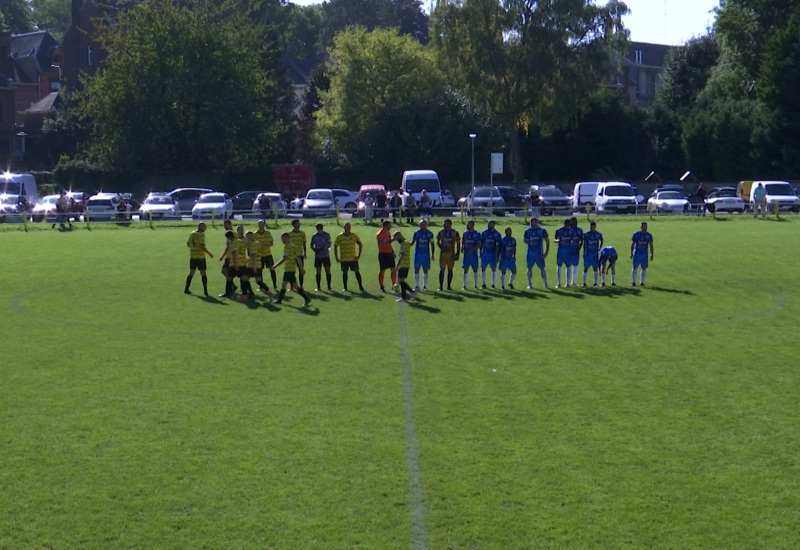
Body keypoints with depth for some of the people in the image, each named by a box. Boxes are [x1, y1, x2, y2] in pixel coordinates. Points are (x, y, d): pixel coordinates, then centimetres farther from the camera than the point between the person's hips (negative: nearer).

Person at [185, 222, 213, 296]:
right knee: (203, 274, -1)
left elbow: (188, 244, 13)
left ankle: (186, 289, 17)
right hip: (200, 257, -6)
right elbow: (202, 247, -18)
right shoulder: (202, 235, -13)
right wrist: (209, 254, -8)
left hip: (192, 257, 6)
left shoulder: (191, 234, 7)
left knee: (191, 273, 15)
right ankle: (205, 290, -4)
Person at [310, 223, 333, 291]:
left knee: (328, 271, -4)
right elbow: (312, 245, 7)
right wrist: (315, 249, -14)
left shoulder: (327, 235, -2)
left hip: (326, 255, -1)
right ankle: (318, 286, 9)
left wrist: (323, 248, -23)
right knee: (318, 271, 3)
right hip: (317, 256, 1)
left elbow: (329, 245, -6)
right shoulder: (314, 236, 3)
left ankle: (329, 286, 4)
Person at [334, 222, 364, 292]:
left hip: (353, 258, 0)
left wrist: (359, 255, 0)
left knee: (356, 271, -2)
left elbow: (360, 244, 8)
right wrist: (336, 257, 0)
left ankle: (360, 286, 5)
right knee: (344, 272, 4)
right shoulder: (340, 236, 0)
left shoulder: (354, 235, 1)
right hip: (343, 259, 0)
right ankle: (345, 288, 12)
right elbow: (335, 246, 6)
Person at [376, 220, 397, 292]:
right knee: (382, 270, 0)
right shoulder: (380, 234, -14)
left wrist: (393, 252, 17)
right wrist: (389, 241, -31)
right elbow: (380, 244, -25)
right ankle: (381, 287, 8)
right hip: (383, 254, -8)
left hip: (389, 253, 8)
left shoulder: (388, 232, 13)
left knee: (393, 270, 6)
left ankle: (394, 285, 14)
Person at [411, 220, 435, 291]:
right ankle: (417, 286, 7)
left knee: (425, 270, 5)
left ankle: (424, 286, 13)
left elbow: (432, 244, 10)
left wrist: (433, 254, 6)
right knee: (416, 269, -2)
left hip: (426, 254, 1)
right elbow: (412, 242, 3)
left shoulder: (430, 233, 2)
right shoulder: (417, 232, 0)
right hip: (418, 253, -1)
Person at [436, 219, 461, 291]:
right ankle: (441, 286, 1)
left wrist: (458, 253, -2)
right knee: (442, 269, -2)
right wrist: (441, 247, -7)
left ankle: (449, 286, 14)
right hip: (443, 253, 0)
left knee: (450, 270, 5)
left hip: (451, 253, 0)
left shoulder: (455, 233, 0)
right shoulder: (441, 232, 4)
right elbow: (437, 241, 11)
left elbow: (458, 243, 4)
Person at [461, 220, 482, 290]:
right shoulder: (465, 233, 7)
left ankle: (475, 285, 15)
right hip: (466, 254, 3)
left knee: (475, 269, 5)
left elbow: (479, 245, -8)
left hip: (474, 254, -3)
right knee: (465, 269, 2)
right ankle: (464, 285, 7)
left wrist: (473, 249, -21)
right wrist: (462, 246, -8)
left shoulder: (477, 234, -5)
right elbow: (462, 241, 14)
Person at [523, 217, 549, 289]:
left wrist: (546, 252, -5)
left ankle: (545, 284, 10)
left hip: (539, 253, -2)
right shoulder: (528, 231, 3)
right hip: (530, 253, 2)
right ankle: (530, 284, 14)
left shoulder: (542, 230, -4)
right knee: (529, 268, 5)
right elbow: (525, 239, 18)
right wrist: (531, 244, 3)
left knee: (542, 268, 2)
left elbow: (547, 241, 1)